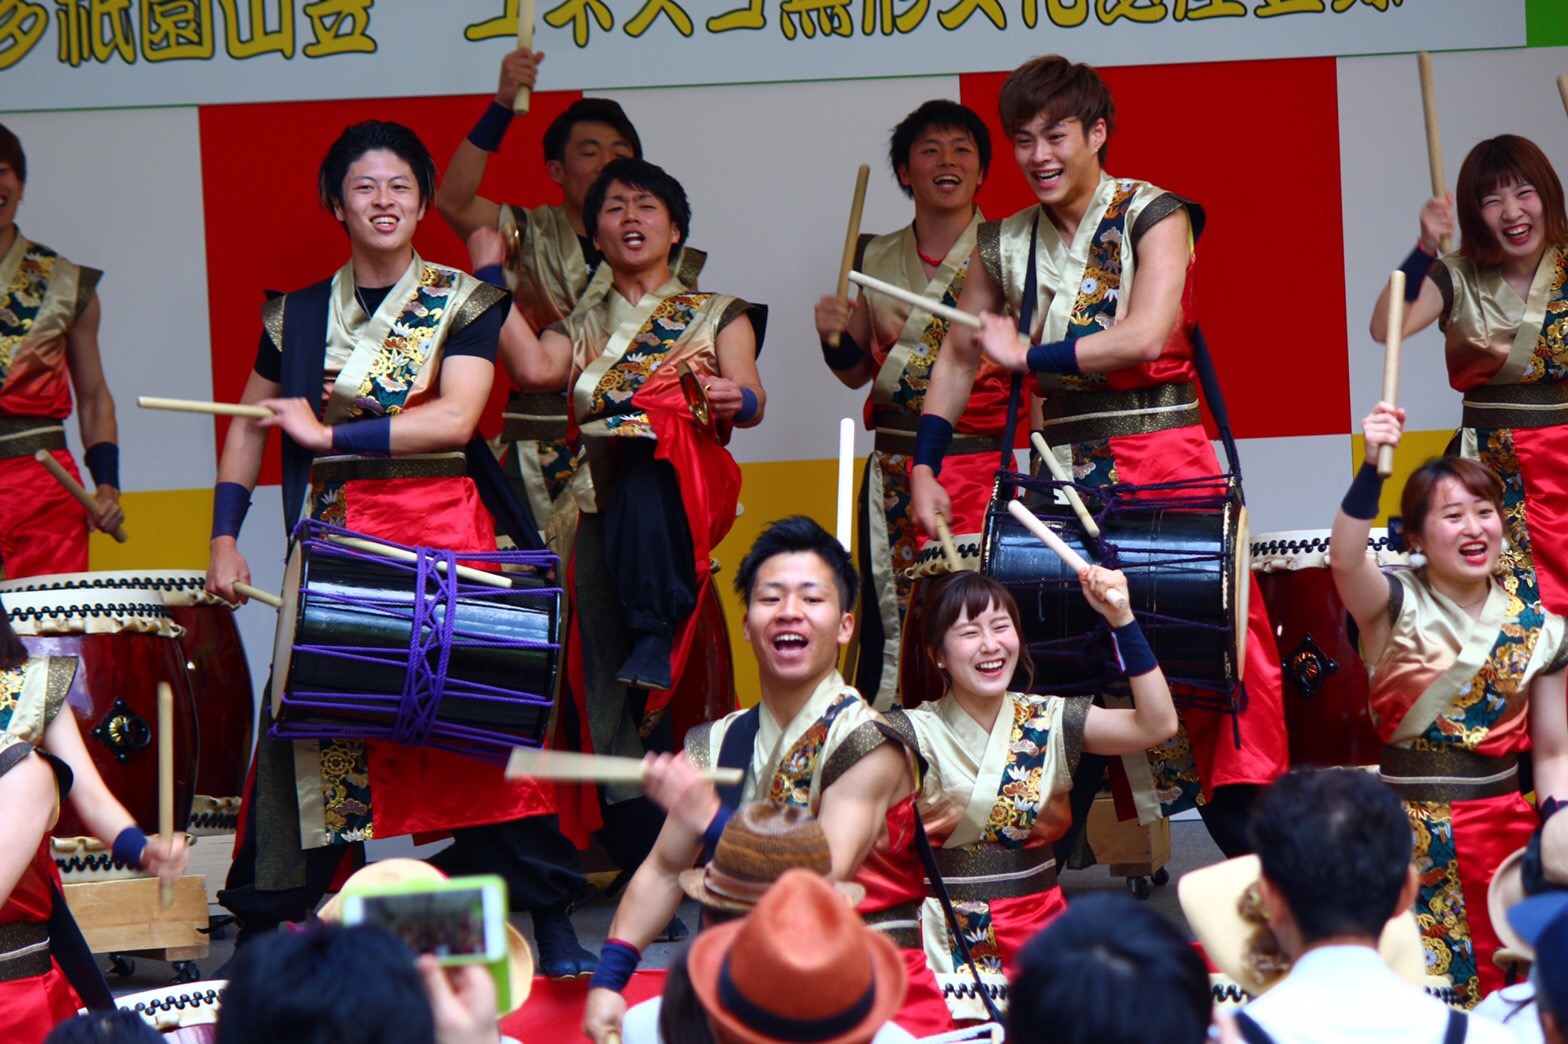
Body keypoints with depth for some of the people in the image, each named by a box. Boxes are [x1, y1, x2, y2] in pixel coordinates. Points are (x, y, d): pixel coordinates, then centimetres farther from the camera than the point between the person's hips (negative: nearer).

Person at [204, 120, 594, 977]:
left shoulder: (465, 303, 3)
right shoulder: (299, 315, 11)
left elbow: (454, 418, -10)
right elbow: (249, 428, 18)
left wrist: (330, 435, -13)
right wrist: (224, 539, 9)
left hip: (443, 537, -2)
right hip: (332, 544, 2)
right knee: (310, 721, -1)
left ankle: (550, 919, 0)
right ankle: (264, 932, 9)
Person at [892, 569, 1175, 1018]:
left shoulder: (1050, 722, 7)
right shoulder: (915, 733, -2)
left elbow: (1157, 724, -4)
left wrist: (1121, 619, -9)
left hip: (1039, 930, 3)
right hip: (950, 945, -3)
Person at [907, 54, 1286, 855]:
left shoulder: (1153, 216, -4)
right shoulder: (1008, 245, 10)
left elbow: (1145, 335, -18)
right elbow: (958, 358, 16)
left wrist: (1028, 355, -12)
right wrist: (923, 468, 7)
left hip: (1163, 462, -4)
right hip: (1066, 474, 4)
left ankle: (1249, 827, -6)